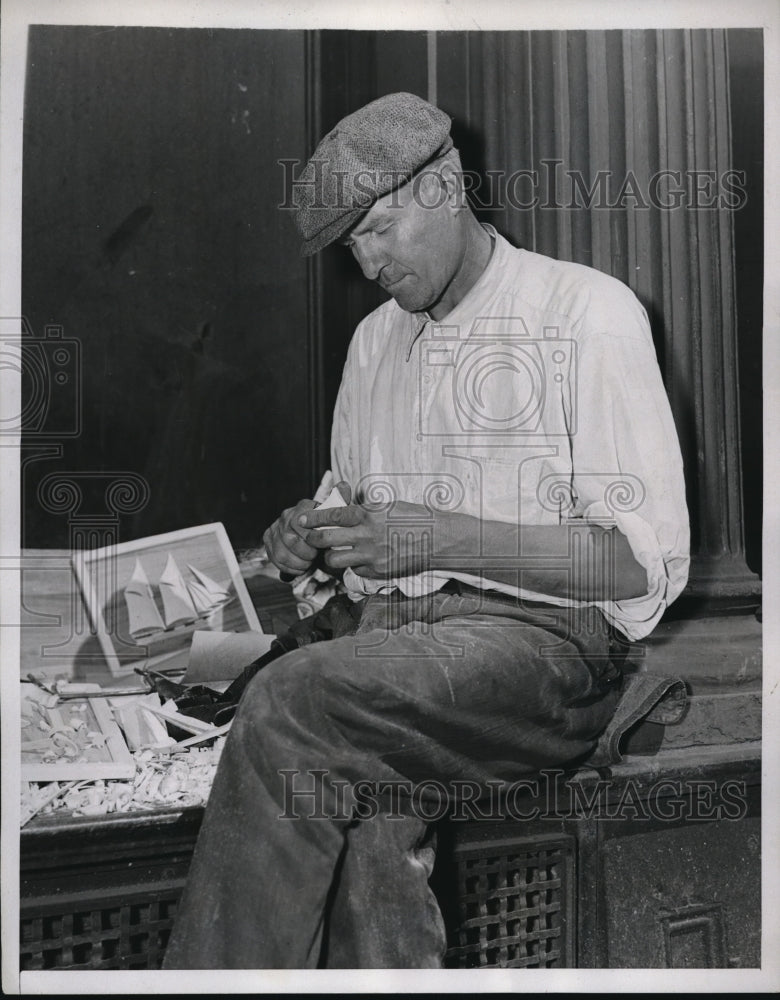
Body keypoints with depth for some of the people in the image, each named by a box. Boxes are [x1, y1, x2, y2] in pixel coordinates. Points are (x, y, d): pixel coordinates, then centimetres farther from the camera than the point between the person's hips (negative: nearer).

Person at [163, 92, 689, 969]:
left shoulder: (586, 311, 0)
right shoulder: (375, 339, 21)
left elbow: (652, 561, -7)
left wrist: (443, 538, -15)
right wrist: (312, 540, 5)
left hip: (540, 635, -5)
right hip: (387, 634, 5)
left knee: (291, 700, -29)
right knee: (366, 824, -27)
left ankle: (214, 972, -15)